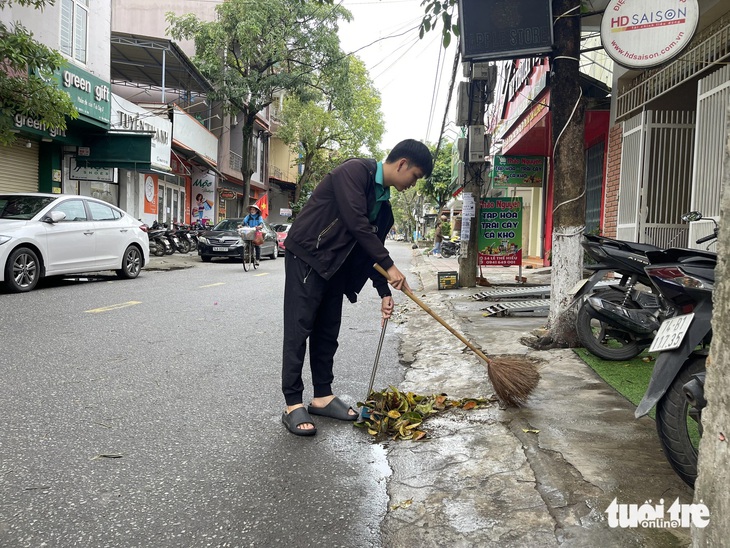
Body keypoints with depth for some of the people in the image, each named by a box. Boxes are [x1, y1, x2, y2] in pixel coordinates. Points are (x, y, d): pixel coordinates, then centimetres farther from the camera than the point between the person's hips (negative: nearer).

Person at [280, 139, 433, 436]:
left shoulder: (383, 200, 11)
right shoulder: (355, 171, -16)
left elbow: (372, 247, 13)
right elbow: (356, 223, -24)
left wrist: (384, 292, 8)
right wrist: (390, 266, -21)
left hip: (334, 265, 9)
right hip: (306, 257, -9)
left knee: (328, 332, 10)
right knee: (299, 329, -7)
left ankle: (322, 397, 19)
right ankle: (293, 405, -3)